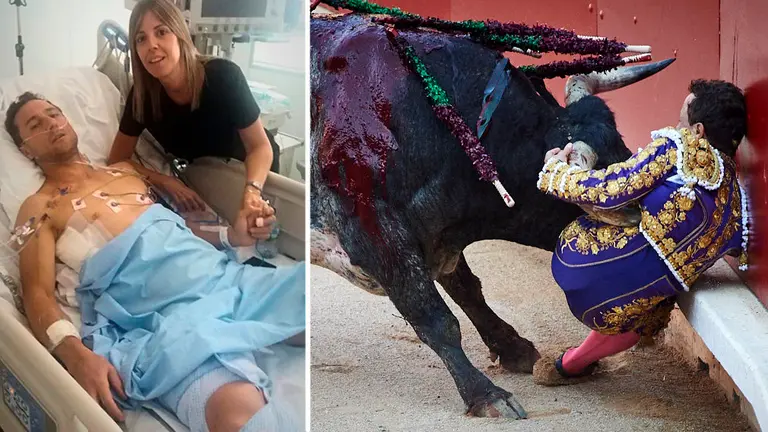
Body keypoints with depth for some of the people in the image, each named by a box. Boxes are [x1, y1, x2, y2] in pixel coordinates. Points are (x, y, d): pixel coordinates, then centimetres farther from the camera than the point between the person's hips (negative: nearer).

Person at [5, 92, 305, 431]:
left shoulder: (124, 170, 30)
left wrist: (230, 236, 9)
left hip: (225, 273, 7)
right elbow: (38, 293, -1)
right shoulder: (39, 208, 12)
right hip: (168, 311, -6)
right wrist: (75, 353, -22)